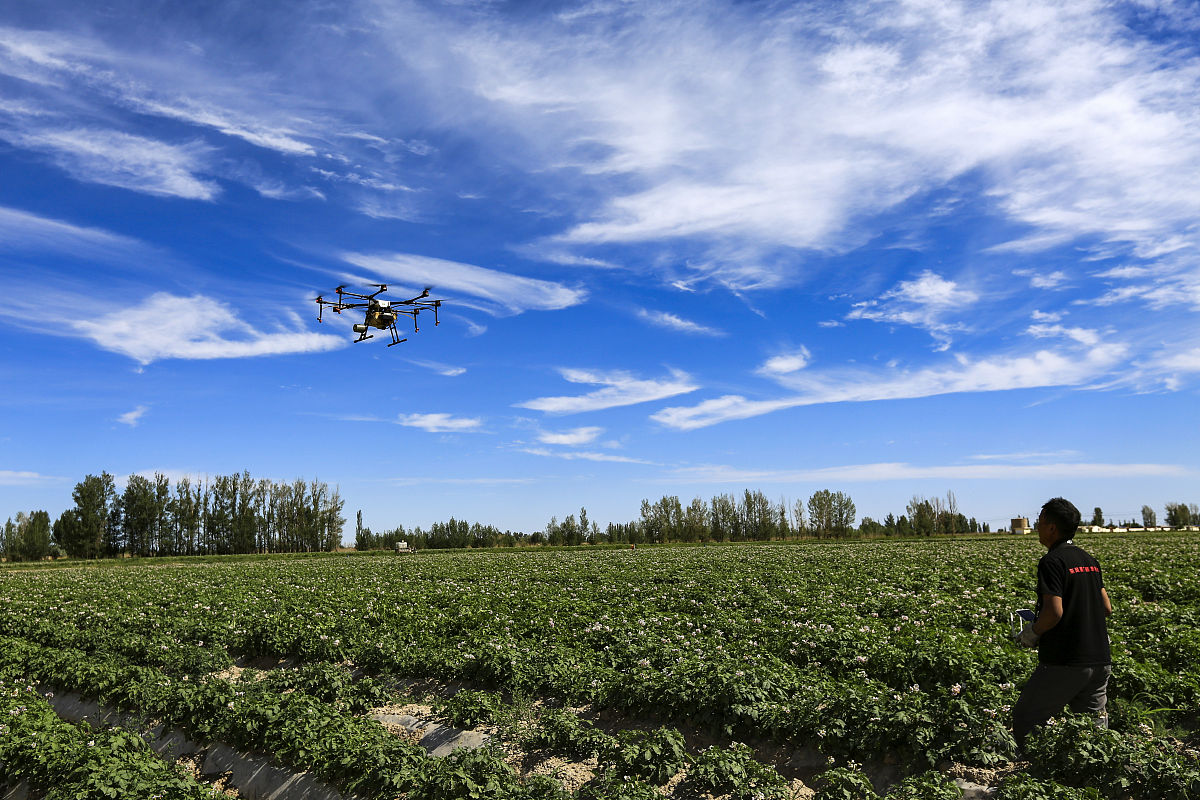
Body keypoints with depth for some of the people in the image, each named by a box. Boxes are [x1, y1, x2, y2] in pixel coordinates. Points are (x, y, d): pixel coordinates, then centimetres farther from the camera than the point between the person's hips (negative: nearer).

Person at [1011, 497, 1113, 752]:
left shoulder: (1052, 561, -14)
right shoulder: (1089, 561, 12)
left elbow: (1054, 612, -21)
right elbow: (1107, 608, 16)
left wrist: (1032, 632, -5)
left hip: (1065, 663, -8)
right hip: (1100, 660, 8)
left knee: (1024, 720, 5)